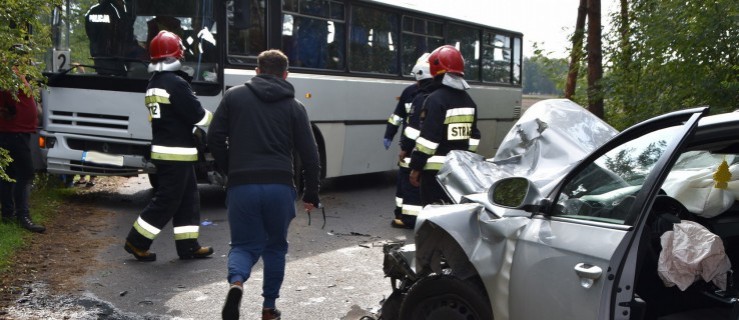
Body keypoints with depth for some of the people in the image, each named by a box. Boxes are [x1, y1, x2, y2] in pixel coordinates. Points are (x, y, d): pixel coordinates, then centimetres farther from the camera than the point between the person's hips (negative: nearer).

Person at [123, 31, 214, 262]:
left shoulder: (153, 84, 13)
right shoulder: (176, 83, -17)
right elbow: (197, 114, -16)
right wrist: (213, 117, 3)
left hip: (161, 149, 9)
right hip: (176, 153, -9)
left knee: (188, 198, 14)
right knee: (167, 200, -1)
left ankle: (188, 245, 17)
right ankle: (137, 242, 5)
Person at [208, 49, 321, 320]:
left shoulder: (234, 96, 7)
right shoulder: (294, 106, 7)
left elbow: (215, 138, 3)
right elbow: (309, 154, 4)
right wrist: (311, 194, 14)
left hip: (241, 185, 0)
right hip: (279, 186, 1)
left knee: (244, 244, 11)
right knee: (275, 246, 18)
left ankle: (236, 283, -19)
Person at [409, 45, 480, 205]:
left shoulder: (436, 99, -15)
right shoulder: (468, 100, 11)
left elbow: (428, 138, -18)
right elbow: (474, 136, 15)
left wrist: (416, 168, -13)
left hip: (436, 169, -8)